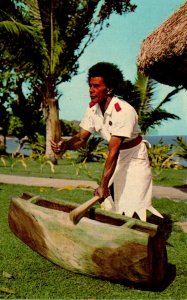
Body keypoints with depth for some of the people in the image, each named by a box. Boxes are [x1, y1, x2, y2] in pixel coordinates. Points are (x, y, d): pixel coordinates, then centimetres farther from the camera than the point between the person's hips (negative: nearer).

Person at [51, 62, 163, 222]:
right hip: (115, 159, 6)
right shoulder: (93, 108, -10)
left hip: (134, 158, -6)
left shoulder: (123, 111, -31)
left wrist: (103, 185, -36)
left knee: (132, 208, -6)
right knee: (110, 203, 9)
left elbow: (113, 151, -35)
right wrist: (65, 145, -30)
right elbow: (81, 138, -7)